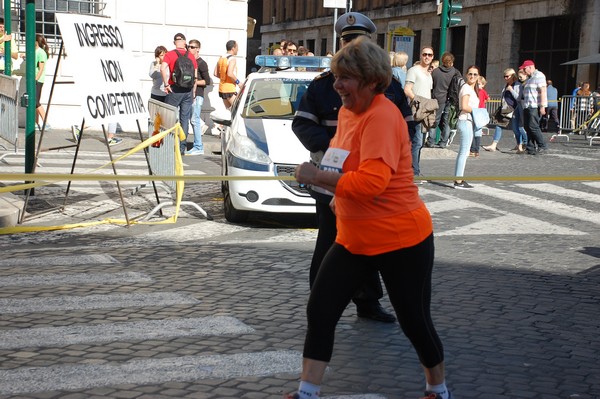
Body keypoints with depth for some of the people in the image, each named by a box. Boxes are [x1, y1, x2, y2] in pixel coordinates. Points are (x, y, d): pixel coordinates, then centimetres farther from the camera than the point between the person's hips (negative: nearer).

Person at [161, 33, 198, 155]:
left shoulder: (170, 54, -3)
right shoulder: (191, 56, 6)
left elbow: (163, 68, -19)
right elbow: (195, 76, 6)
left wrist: (166, 84, -11)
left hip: (174, 90, -3)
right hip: (188, 91, 3)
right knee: (185, 119, 6)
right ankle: (182, 147, 6)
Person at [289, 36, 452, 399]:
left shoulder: (382, 116, -21)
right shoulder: (348, 111, 6)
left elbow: (372, 181, -31)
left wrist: (317, 176, -23)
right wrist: (340, 194, 10)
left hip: (401, 240, -8)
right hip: (353, 240, 8)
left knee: (415, 322, 8)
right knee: (320, 312, 0)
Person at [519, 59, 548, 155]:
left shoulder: (539, 76, -7)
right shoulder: (530, 78, 24)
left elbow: (543, 91, -15)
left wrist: (542, 106, -21)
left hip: (535, 107, -10)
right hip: (527, 107, 10)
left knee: (533, 127, -15)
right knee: (528, 128, 5)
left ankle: (543, 147, -9)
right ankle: (530, 148, 8)